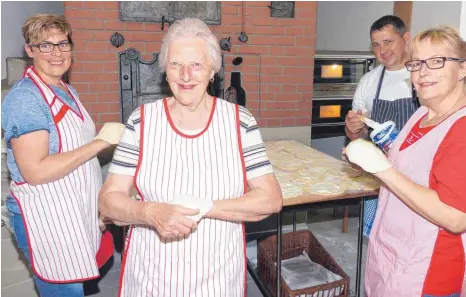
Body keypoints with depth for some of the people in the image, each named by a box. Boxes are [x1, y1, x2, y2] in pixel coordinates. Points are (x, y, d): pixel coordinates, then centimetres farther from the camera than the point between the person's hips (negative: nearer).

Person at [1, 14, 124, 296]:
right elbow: (35, 171, -24)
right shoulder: (25, 98, -17)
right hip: (46, 220, -8)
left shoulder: (69, 91, 10)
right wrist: (101, 142, -24)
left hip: (76, 214, 8)